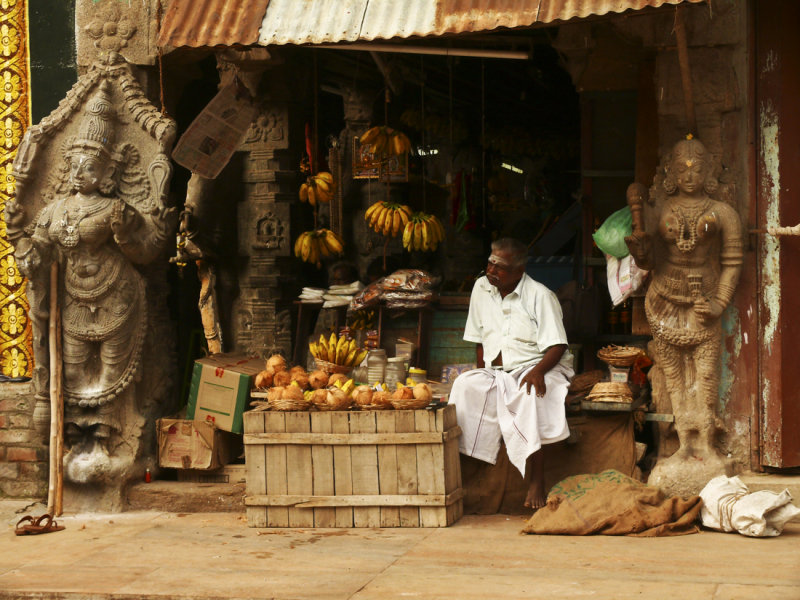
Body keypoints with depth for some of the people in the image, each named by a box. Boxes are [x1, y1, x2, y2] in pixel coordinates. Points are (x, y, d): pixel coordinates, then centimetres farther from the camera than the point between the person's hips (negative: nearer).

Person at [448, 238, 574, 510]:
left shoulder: (539, 296, -8)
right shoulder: (481, 288, 9)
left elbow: (557, 346, -12)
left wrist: (538, 371, -30)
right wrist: (483, 374, 0)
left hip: (537, 368, -5)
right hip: (496, 372, 5)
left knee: (527, 394, -37)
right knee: (465, 386, -26)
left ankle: (537, 483, -35)